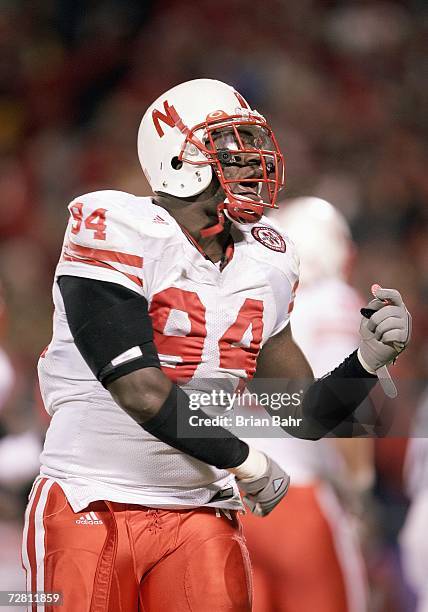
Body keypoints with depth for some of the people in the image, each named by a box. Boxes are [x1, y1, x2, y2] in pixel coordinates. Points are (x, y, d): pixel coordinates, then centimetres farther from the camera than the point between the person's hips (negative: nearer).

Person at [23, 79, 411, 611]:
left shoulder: (263, 266, 8)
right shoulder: (115, 233, -13)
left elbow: (307, 417, 12)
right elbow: (142, 394, -19)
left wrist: (368, 358, -7)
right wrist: (248, 462, -8)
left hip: (199, 516, 5)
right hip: (91, 508, -5)